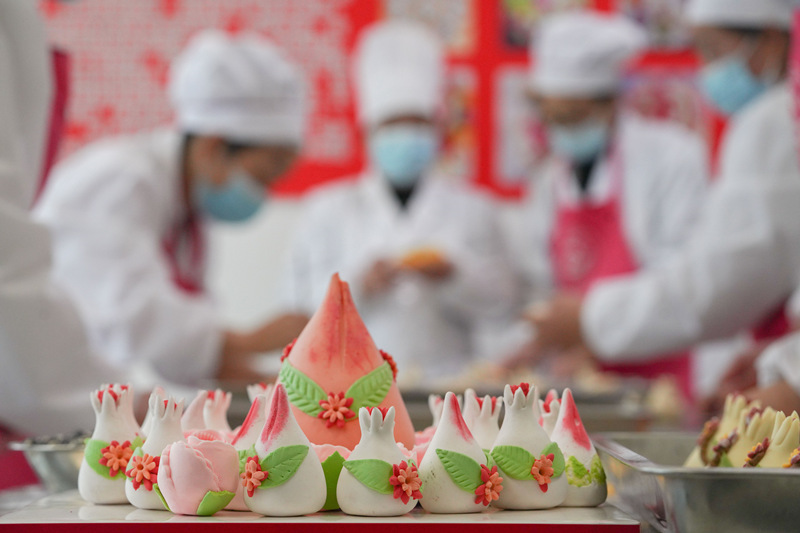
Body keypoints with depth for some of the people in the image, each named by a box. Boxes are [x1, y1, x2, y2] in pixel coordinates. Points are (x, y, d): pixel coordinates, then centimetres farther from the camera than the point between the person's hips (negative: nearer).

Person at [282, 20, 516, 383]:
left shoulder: (472, 209, 15)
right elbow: (302, 300, 5)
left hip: (446, 381, 1)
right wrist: (358, 285, -9)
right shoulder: (330, 210, 13)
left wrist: (453, 277, -10)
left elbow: (497, 298, 6)